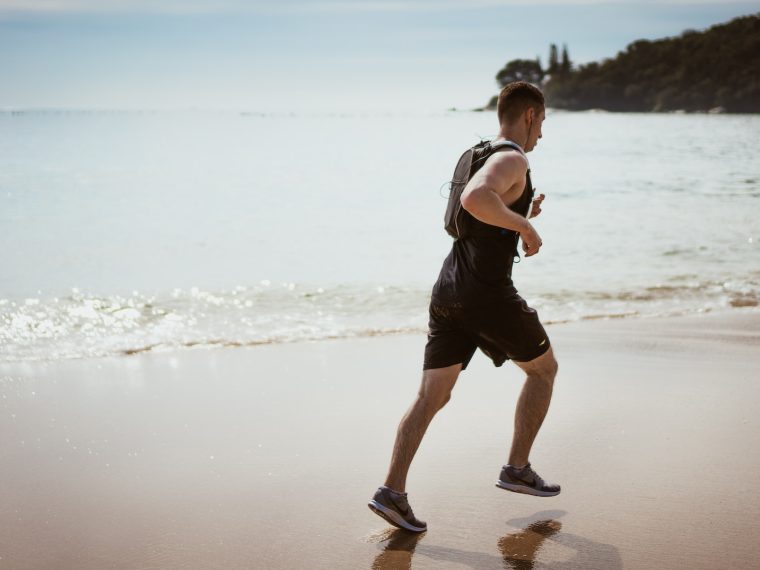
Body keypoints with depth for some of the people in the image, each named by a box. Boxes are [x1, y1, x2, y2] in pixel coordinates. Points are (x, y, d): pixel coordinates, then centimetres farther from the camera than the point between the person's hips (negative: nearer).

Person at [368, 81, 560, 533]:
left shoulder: (479, 158, 20)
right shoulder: (512, 160, -10)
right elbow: (475, 199, -32)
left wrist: (521, 217, 26)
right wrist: (526, 225, -20)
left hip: (448, 291, 8)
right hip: (488, 294, -8)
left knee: (432, 396, 4)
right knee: (544, 368, 15)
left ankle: (393, 491, -7)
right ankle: (518, 469, 19)